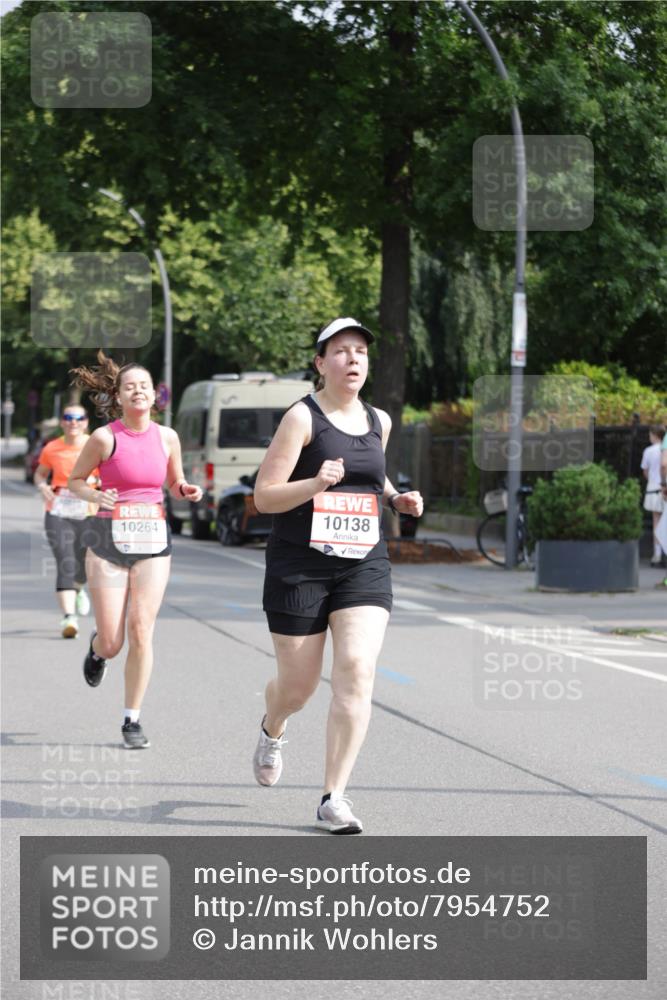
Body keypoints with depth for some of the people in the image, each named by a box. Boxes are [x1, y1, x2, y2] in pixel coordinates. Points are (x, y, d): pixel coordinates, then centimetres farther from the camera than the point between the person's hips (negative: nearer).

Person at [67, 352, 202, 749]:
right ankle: (97, 647, 38)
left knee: (141, 633, -8)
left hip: (153, 543, 2)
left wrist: (188, 491, -4)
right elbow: (75, 480, 6)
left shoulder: (167, 437, 3)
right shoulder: (105, 438, -5)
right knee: (112, 643, -2)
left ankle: (133, 720, 4)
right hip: (109, 541, -2)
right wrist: (94, 495, -14)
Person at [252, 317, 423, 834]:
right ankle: (273, 730, 45)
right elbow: (264, 497, -11)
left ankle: (334, 798, -11)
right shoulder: (302, 417, -7)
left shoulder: (379, 421, 10)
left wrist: (396, 498, 10)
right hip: (300, 565, -3)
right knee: (298, 685, 6)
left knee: (357, 671, -16)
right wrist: (315, 484, -27)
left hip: (364, 565, 3)